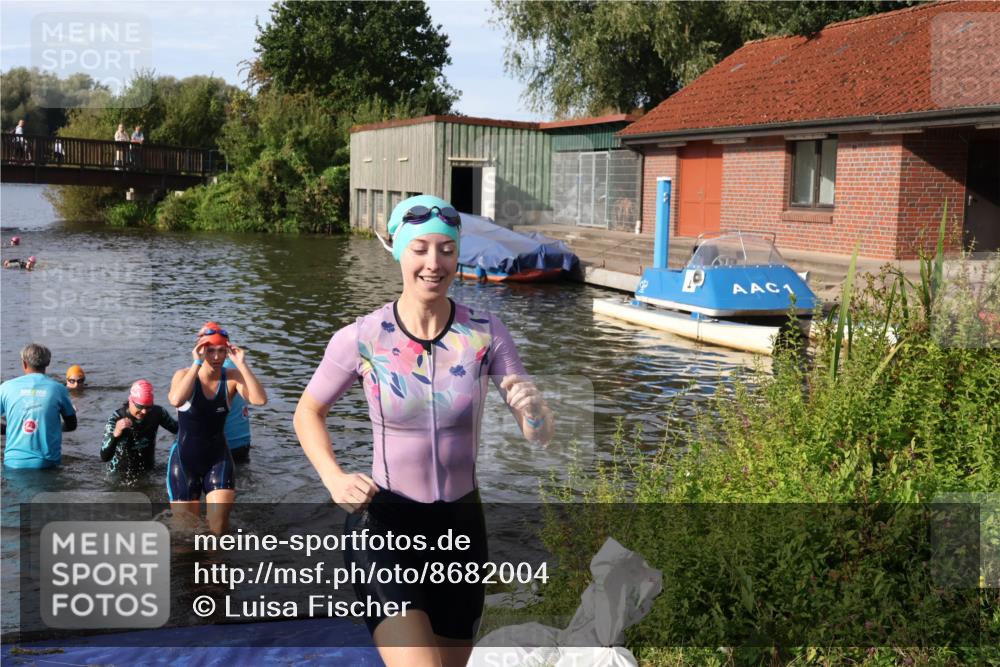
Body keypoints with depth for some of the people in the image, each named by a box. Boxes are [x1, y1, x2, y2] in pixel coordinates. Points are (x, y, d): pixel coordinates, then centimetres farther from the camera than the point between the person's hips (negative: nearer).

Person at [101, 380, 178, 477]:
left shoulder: (157, 412, -14)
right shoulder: (116, 419, -21)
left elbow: (177, 429, 3)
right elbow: (104, 457, -27)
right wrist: (115, 434, -44)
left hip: (148, 472, 2)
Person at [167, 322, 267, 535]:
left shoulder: (232, 378, -7)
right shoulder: (185, 375, -11)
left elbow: (260, 400, -25)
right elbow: (176, 400, -35)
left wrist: (242, 365, -28)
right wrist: (197, 364, -32)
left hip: (218, 458, 1)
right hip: (185, 459, -1)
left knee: (219, 528, -10)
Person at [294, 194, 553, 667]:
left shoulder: (485, 334, -9)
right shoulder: (362, 339, -13)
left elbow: (540, 435, -9)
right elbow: (307, 412, 3)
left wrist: (533, 410, -32)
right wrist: (334, 479, -13)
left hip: (461, 523, 3)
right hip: (384, 523, -3)